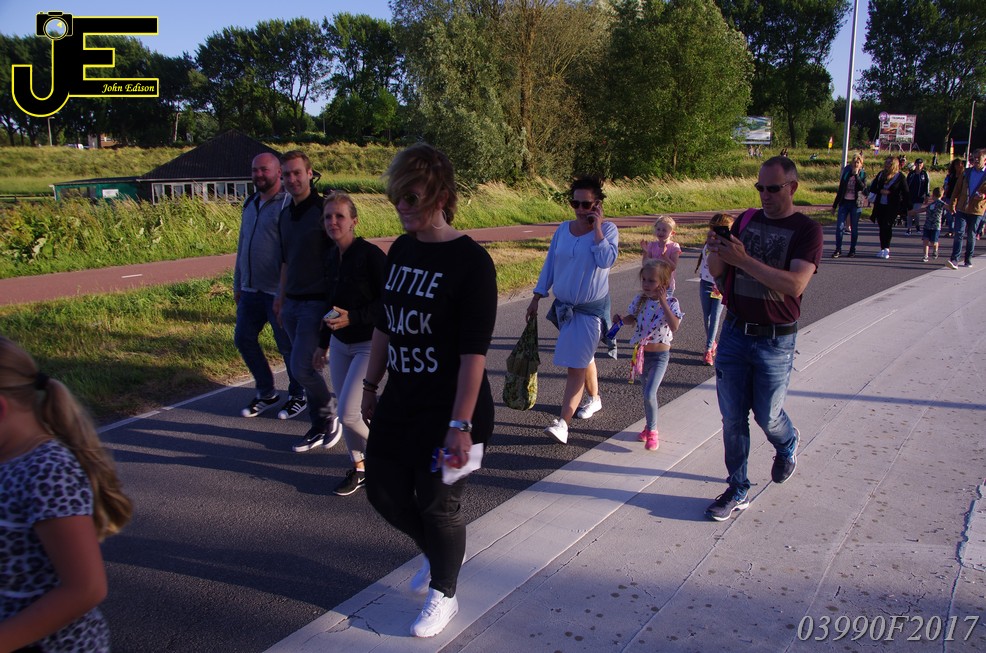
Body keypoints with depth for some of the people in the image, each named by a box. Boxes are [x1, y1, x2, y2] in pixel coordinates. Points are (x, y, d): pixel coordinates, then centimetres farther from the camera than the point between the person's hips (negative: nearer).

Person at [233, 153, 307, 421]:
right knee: (243, 339, 11)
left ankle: (297, 396, 22)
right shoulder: (250, 204, 14)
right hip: (251, 289, 8)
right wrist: (237, 284, 21)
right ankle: (266, 393, 27)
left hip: (277, 291, -8)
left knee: (287, 345, 3)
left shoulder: (288, 205, -11)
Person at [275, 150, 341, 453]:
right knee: (305, 367, 11)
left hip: (317, 302, -8)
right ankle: (319, 427, 23)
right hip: (292, 303, 8)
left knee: (301, 367, -12)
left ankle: (329, 418, 10)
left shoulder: (323, 211, -12)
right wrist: (281, 297, 21)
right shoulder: (286, 214, 12)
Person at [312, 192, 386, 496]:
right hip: (339, 345, 7)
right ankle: (359, 468, 27)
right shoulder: (331, 257, 5)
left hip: (368, 344, -7)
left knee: (348, 412, -11)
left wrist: (352, 318, -25)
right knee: (343, 412, 11)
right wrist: (323, 344, 20)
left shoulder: (371, 255, -17)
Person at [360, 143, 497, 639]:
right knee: (384, 492, 16)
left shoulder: (470, 261, -18)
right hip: (398, 403, 7)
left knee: (438, 506, 7)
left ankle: (443, 594, 34)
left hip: (445, 412, -7)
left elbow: (474, 352, -21)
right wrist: (371, 384, 16)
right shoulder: (400, 250, 4)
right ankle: (436, 554, 45)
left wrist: (460, 423, -23)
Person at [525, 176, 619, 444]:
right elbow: (550, 264, 8)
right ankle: (594, 398, 42)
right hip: (564, 305, 5)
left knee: (576, 364, -10)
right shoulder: (563, 229, 4)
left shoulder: (608, 229, -9)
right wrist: (536, 298, 7)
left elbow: (606, 260, -26)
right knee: (583, 357, 20)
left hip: (591, 308, -5)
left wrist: (596, 227, -21)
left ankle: (563, 422, -12)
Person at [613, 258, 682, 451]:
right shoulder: (640, 299, 0)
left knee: (649, 394, -14)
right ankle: (651, 426, 35)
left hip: (660, 355, -5)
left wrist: (663, 302, -30)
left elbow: (674, 326, -28)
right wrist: (620, 320, -6)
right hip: (642, 353, 5)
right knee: (648, 393, 17)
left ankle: (652, 431, 6)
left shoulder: (670, 302, -14)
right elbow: (633, 318, 15)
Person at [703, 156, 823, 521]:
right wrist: (716, 251, -16)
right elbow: (717, 272, 7)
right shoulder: (747, 221, 6)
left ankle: (787, 446, 43)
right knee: (732, 417, 7)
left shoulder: (806, 230, -8)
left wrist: (744, 260, -28)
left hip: (775, 341, -4)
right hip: (734, 332, 4)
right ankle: (738, 490, 20)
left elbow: (795, 284, -23)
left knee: (767, 416, 8)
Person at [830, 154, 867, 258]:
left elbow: (863, 187, -17)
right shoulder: (846, 173, 9)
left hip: (856, 203, -2)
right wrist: (835, 205, 11)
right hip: (844, 202, 2)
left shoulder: (863, 174, 2)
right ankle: (838, 249, -2)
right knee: (839, 226, -7)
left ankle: (852, 250, 12)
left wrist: (856, 175, -19)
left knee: (854, 228, 3)